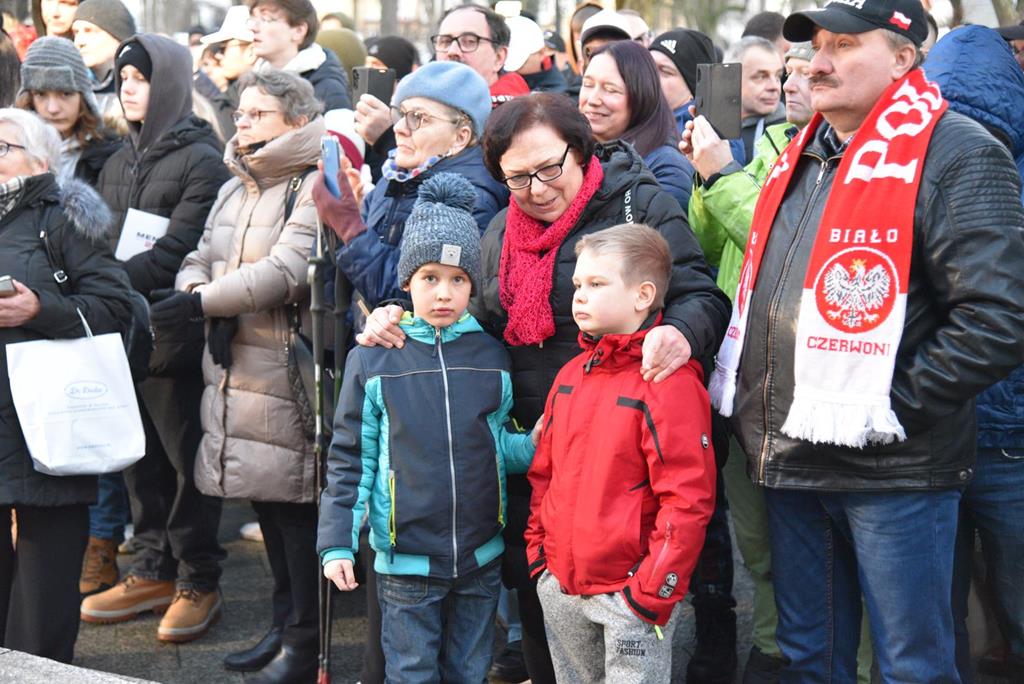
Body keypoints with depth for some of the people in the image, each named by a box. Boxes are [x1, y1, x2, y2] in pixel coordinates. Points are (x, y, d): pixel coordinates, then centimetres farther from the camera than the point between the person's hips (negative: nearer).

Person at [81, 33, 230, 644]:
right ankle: (153, 571, 24)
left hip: (174, 334, -7)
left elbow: (175, 251, -16)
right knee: (142, 457, 13)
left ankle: (199, 582, 11)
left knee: (188, 460, 1)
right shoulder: (120, 162, 15)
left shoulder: (201, 161, -7)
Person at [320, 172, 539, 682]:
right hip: (406, 560, -2)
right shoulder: (373, 361, -6)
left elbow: (499, 445, 9)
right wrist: (337, 544, -4)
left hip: (481, 557, 2)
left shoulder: (492, 357, 1)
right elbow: (350, 460, -1)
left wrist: (534, 445, -12)